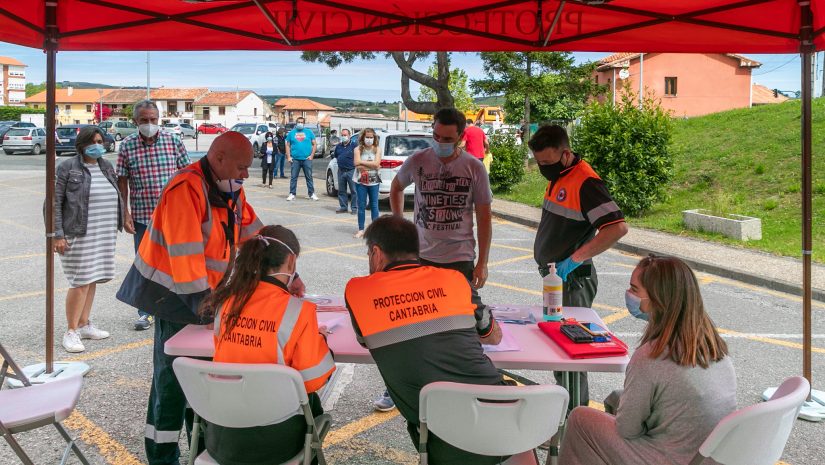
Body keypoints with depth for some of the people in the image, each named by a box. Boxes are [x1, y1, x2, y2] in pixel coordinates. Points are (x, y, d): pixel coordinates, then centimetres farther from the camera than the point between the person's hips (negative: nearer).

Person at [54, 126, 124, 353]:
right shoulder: (68, 168, -6)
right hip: (78, 236, -6)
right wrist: (57, 235, -12)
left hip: (104, 236, 6)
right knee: (80, 282, -6)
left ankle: (84, 325, 23)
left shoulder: (107, 167, 13)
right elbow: (54, 203, -7)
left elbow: (116, 198, 20)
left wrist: (117, 226, 16)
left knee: (92, 280, 12)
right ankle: (71, 331, 4)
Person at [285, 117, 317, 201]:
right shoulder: (291, 133, 10)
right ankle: (292, 194, 6)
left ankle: (311, 193, 10)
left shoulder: (309, 132, 8)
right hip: (295, 159, 1)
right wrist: (288, 157, 0)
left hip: (307, 159, -1)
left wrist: (312, 155, -2)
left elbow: (314, 144, 8)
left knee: (309, 177, 3)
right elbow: (288, 145, 11)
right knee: (293, 177, 1)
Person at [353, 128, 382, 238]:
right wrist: (371, 165, -12)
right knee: (361, 206, 3)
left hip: (373, 181, 1)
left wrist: (362, 162, -10)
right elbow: (357, 165, -12)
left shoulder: (377, 149, 2)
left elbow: (376, 163, -10)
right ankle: (361, 230, 9)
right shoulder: (358, 149, 0)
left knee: (374, 205, 5)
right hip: (361, 181, 0)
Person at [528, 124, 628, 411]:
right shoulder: (557, 176, 10)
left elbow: (617, 228, -29)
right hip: (554, 276, 10)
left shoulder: (585, 182, -20)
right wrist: (549, 266, 16)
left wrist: (576, 258, -30)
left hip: (572, 279, -10)